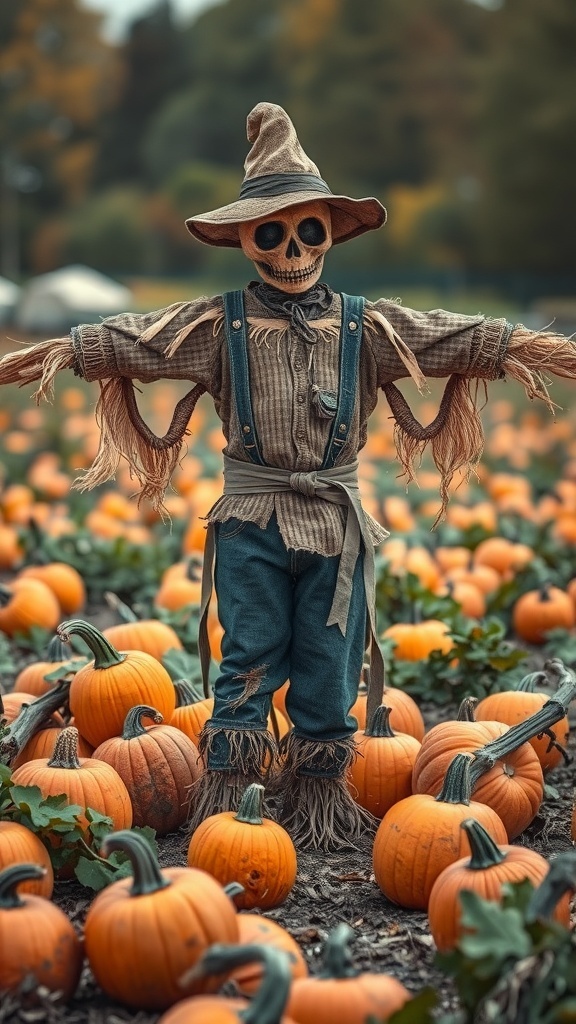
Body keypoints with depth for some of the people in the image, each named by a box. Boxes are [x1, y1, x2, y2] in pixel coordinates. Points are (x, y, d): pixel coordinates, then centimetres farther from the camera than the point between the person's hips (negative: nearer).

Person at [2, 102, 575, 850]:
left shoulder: (366, 327, 3)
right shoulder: (219, 324, 0)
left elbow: (461, 336, -1)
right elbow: (131, 337, -7)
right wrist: (62, 351, -18)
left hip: (336, 520, 2)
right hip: (251, 518, -1)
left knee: (329, 665, 7)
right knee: (249, 661, 3)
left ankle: (320, 796, 20)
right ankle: (224, 797, 11)